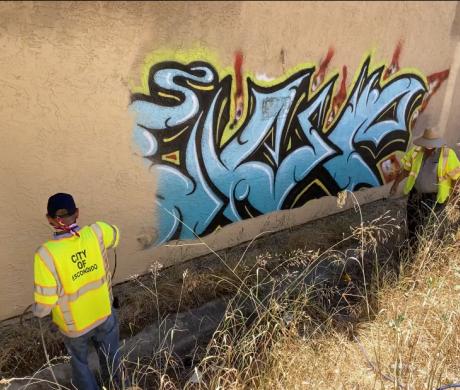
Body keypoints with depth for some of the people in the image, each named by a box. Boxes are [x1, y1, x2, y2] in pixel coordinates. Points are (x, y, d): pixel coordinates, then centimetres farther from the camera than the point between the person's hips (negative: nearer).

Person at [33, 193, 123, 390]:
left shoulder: (46, 254, -30)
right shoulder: (96, 233, -23)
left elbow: (44, 305, -23)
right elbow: (115, 234, 3)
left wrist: (37, 310, 0)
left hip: (75, 325, -2)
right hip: (105, 314, 2)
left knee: (79, 360, 30)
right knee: (110, 356, 29)